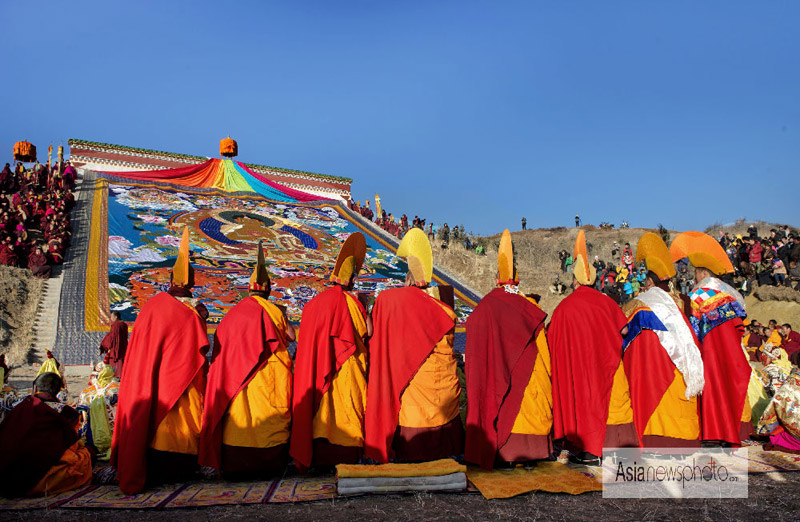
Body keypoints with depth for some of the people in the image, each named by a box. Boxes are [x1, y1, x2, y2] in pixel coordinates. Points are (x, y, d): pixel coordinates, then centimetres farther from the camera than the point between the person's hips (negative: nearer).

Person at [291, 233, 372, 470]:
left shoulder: (314, 302, 8)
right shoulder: (348, 301, -9)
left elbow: (307, 338, 11)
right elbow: (366, 332, -9)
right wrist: (365, 309, 3)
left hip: (316, 369, 6)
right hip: (345, 370, -5)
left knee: (321, 407, 9)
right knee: (345, 407, 0)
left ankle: (317, 454, 12)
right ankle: (345, 455, 1)